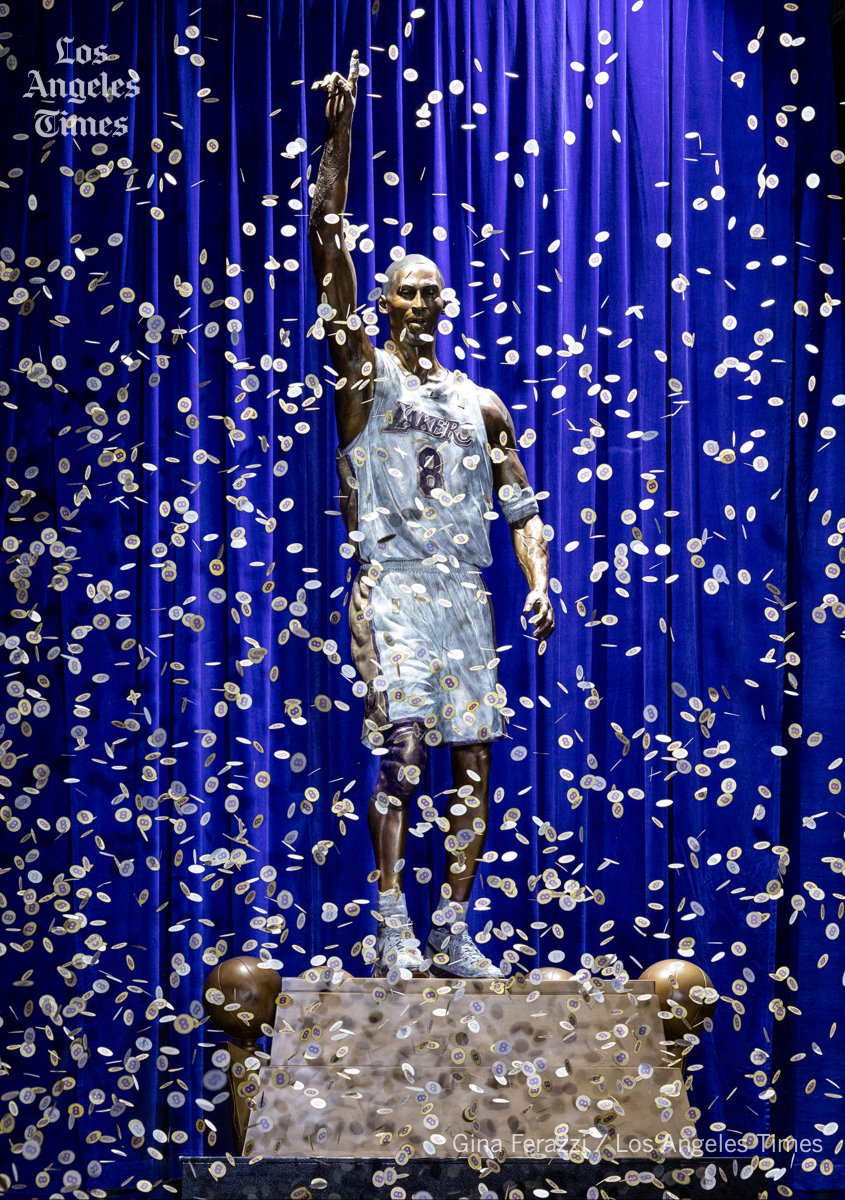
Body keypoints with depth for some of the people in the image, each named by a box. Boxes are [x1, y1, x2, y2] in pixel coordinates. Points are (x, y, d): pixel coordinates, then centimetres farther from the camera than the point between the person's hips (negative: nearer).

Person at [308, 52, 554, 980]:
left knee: (473, 759, 1)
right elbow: (326, 246, -5)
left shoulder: (481, 404, 16)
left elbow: (520, 508, 15)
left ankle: (452, 929, 9)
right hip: (392, 585, -4)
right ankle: (393, 926, -8)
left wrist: (539, 583, -2)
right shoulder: (364, 374, 4)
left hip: (466, 592, 4)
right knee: (399, 749, -12)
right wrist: (339, 134, -12)